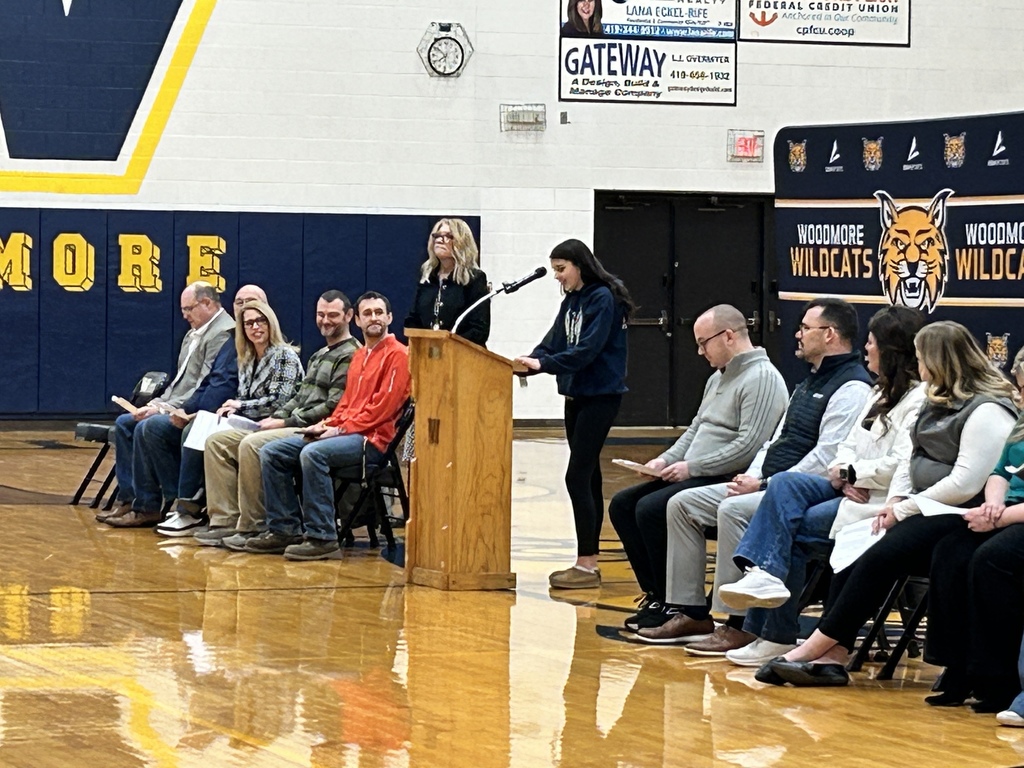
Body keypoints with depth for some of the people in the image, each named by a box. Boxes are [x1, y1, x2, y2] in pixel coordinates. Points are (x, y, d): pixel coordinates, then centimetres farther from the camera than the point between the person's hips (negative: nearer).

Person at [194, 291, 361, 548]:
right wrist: (275, 418, 5)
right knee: (217, 442, -1)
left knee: (252, 445, -33)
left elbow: (334, 407, -16)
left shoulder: (350, 356, -8)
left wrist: (286, 422, -14)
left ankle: (252, 527, -25)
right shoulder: (319, 356, 25)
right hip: (295, 427, 10)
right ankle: (225, 521, -9)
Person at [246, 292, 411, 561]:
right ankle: (285, 529, -3)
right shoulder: (359, 356, 22)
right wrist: (328, 425, 3)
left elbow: (383, 407, -14)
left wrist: (340, 429, -14)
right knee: (271, 453, -2)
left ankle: (321, 536, -30)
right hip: (346, 432, 9)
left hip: (373, 439, -9)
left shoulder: (397, 355, -6)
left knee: (312, 453, -35)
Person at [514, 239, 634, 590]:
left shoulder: (603, 299, -13)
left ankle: (587, 565, -10)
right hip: (576, 395, 9)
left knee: (577, 477, -12)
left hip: (600, 397, -9)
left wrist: (542, 364, -27)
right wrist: (530, 361, -9)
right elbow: (553, 343, 9)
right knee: (588, 477, 11)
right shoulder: (571, 301, 12)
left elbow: (587, 351, -22)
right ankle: (588, 562, 15)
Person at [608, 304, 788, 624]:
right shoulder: (719, 377, 20)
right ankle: (656, 595, 1)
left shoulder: (762, 378, -13)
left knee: (651, 509, -25)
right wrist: (667, 460, 8)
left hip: (728, 481, -11)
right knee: (622, 504, 2)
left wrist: (692, 467, -18)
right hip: (695, 477, 11)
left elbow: (750, 446, -22)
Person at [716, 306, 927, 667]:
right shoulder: (882, 393, 21)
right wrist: (844, 474, -5)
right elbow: (850, 446, 18)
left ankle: (777, 636, -9)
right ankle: (765, 575, -27)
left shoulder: (920, 399, -11)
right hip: (855, 488, 9)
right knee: (785, 483, -16)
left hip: (883, 503, -9)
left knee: (793, 530, -17)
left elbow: (903, 467, -22)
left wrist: (852, 473, -10)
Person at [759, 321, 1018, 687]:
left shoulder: (987, 410, -12)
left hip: (960, 520, -9)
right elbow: (913, 461, 22)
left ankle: (817, 647, -24)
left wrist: (905, 509, -13)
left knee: (880, 557, -27)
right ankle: (832, 657, -26)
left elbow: (964, 485, -19)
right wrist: (896, 500, 3)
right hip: (924, 511, 9)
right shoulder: (939, 401, 19)